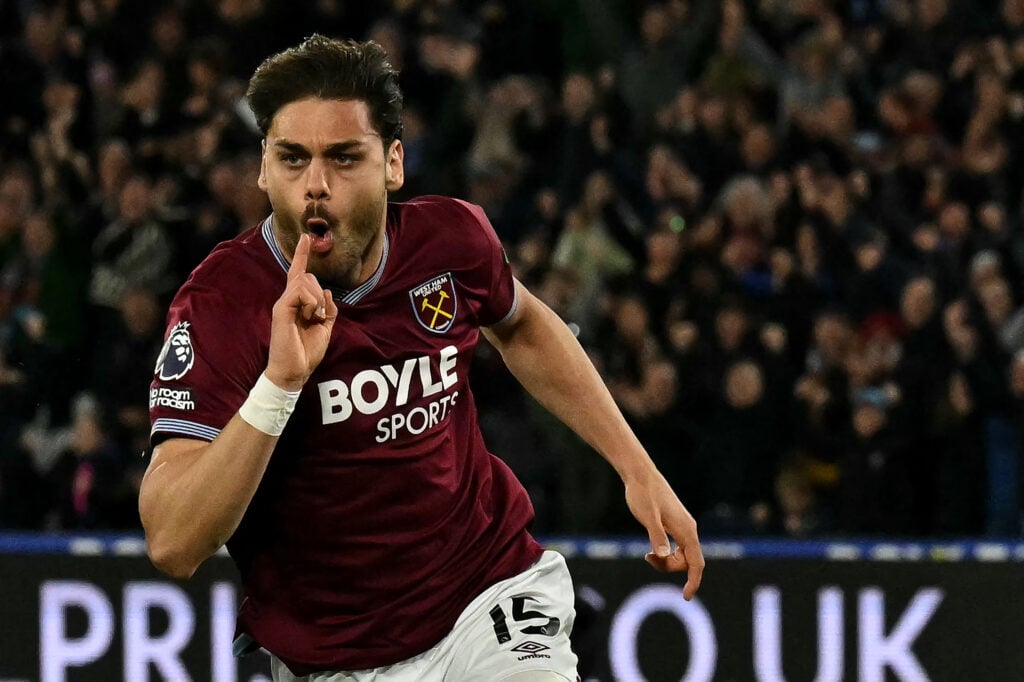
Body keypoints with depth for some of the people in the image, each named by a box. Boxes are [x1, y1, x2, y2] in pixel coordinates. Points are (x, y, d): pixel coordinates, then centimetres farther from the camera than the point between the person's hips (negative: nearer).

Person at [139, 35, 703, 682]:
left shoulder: (450, 237, -5)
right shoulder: (219, 305, -17)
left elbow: (520, 326, 21)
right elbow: (173, 546, -27)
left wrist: (638, 470, 16)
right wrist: (278, 384, -35)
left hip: (495, 592, 1)